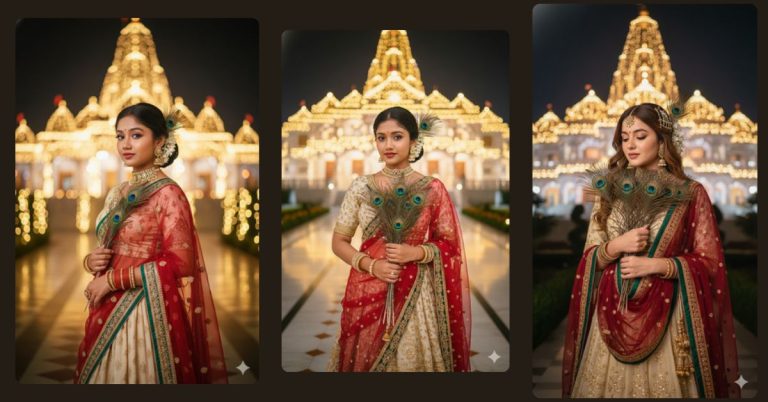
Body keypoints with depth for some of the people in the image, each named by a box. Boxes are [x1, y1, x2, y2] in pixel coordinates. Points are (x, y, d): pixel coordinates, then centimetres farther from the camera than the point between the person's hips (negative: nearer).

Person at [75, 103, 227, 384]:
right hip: (109, 310, 7)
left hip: (147, 313, -7)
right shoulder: (118, 194, 11)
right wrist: (91, 260, -4)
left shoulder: (168, 193, -11)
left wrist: (112, 280, -16)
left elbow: (179, 264, -18)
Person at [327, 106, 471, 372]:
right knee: (365, 360, 8)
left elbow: (450, 244, 3)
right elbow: (339, 242, 4)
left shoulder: (433, 190, -2)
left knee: (413, 359, 4)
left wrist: (417, 253, -15)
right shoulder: (360, 187, 0)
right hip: (368, 293, 1)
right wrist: (371, 265, -12)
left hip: (415, 295, -1)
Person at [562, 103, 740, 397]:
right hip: (612, 313, 3)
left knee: (662, 387, 1)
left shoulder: (691, 193, -2)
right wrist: (616, 246, -12)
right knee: (609, 387, 6)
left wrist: (656, 265, -15)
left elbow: (710, 262, -3)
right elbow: (589, 258, 8)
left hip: (666, 314, -3)